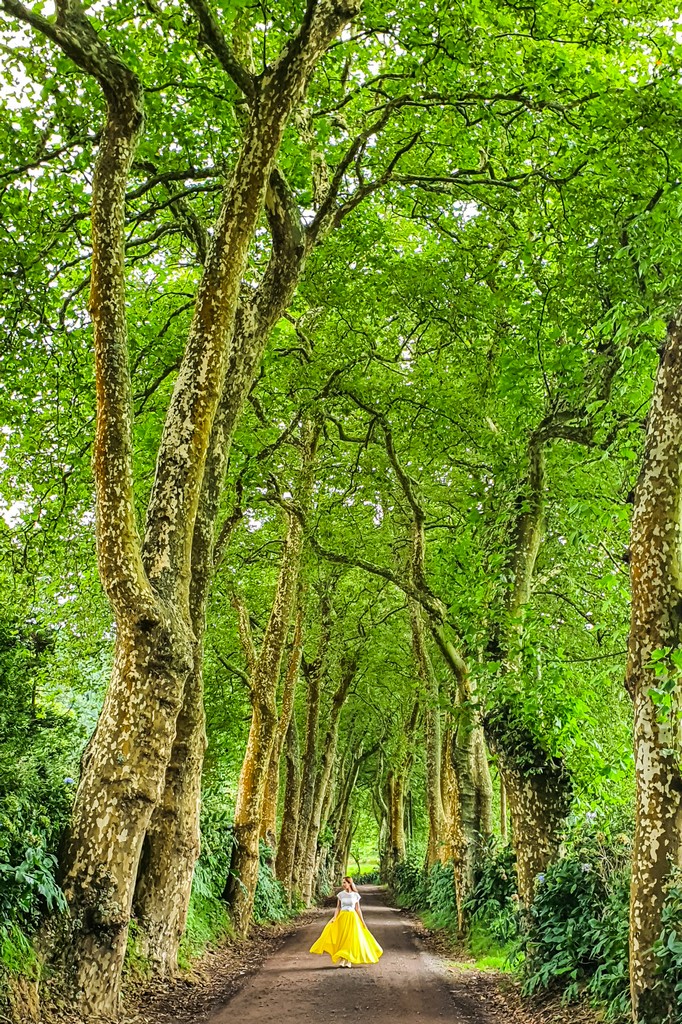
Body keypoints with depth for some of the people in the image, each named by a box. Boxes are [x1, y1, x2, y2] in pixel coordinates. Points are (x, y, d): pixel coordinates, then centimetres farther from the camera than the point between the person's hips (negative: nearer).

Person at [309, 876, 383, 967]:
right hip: (342, 917, 0)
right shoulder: (340, 894, 1)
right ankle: (341, 961, 1)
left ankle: (348, 961, 7)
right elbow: (338, 907, 0)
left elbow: (358, 909, 5)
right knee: (341, 938, -5)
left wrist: (363, 921, 3)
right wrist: (334, 918, -14)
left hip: (353, 918, 0)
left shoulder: (356, 895, 0)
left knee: (351, 938, -2)